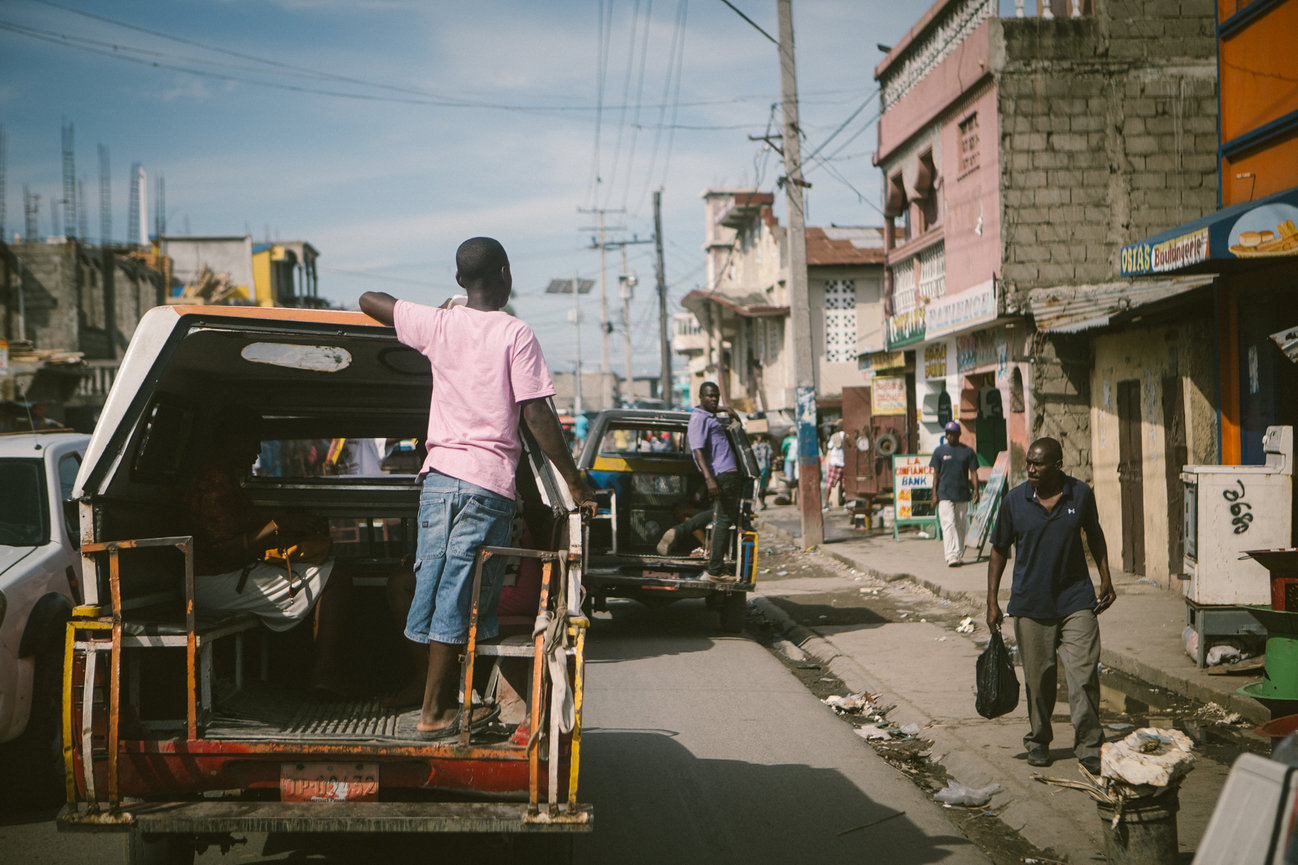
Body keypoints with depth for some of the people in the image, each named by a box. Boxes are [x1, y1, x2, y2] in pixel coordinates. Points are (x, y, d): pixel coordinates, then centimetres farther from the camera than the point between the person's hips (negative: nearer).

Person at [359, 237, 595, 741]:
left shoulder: (438, 325, 7)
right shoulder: (516, 335, -5)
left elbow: (369, 300, 22)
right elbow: (537, 416, -10)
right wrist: (574, 482, -5)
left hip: (439, 472, 5)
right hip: (489, 478, -5)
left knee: (431, 581, 13)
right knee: (461, 593, -3)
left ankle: (425, 685, 25)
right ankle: (434, 709, 2)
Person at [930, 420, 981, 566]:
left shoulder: (968, 451, 6)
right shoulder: (939, 451, 5)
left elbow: (973, 472, 5)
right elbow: (936, 473, 7)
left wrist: (975, 490, -7)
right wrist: (934, 494, 2)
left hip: (963, 494, 2)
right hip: (945, 495, -2)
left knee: (960, 526, 7)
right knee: (948, 524, -12)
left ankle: (958, 555, 16)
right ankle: (951, 556, -19)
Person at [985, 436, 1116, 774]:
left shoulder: (1081, 494, -2)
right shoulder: (1014, 500, -4)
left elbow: (1095, 535, 15)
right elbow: (999, 551, 4)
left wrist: (1106, 581, 12)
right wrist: (992, 600, 0)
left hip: (1076, 599, 0)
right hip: (1030, 603, 0)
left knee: (1084, 674, -8)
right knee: (1039, 678, 9)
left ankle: (1089, 747, 1)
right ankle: (1038, 740, 29)